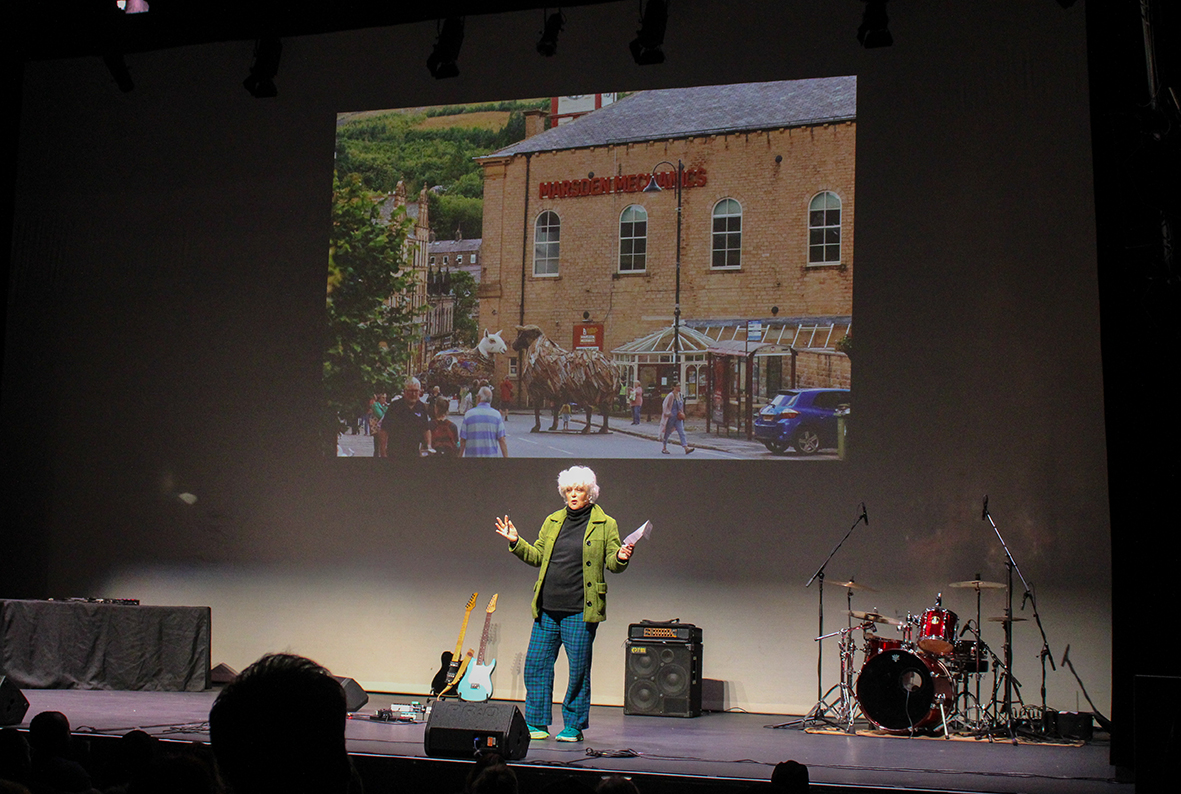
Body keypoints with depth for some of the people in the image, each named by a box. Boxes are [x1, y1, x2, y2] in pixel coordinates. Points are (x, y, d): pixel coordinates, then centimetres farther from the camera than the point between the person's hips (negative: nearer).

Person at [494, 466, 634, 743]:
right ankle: (537, 724, 15)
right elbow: (537, 556, 19)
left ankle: (574, 727, 12)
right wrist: (516, 542, 7)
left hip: (580, 611, -4)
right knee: (536, 665, 4)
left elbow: (612, 563, 3)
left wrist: (621, 558, -18)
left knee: (578, 669, 0)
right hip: (547, 609, 4)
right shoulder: (553, 521, 14)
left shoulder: (605, 525, 3)